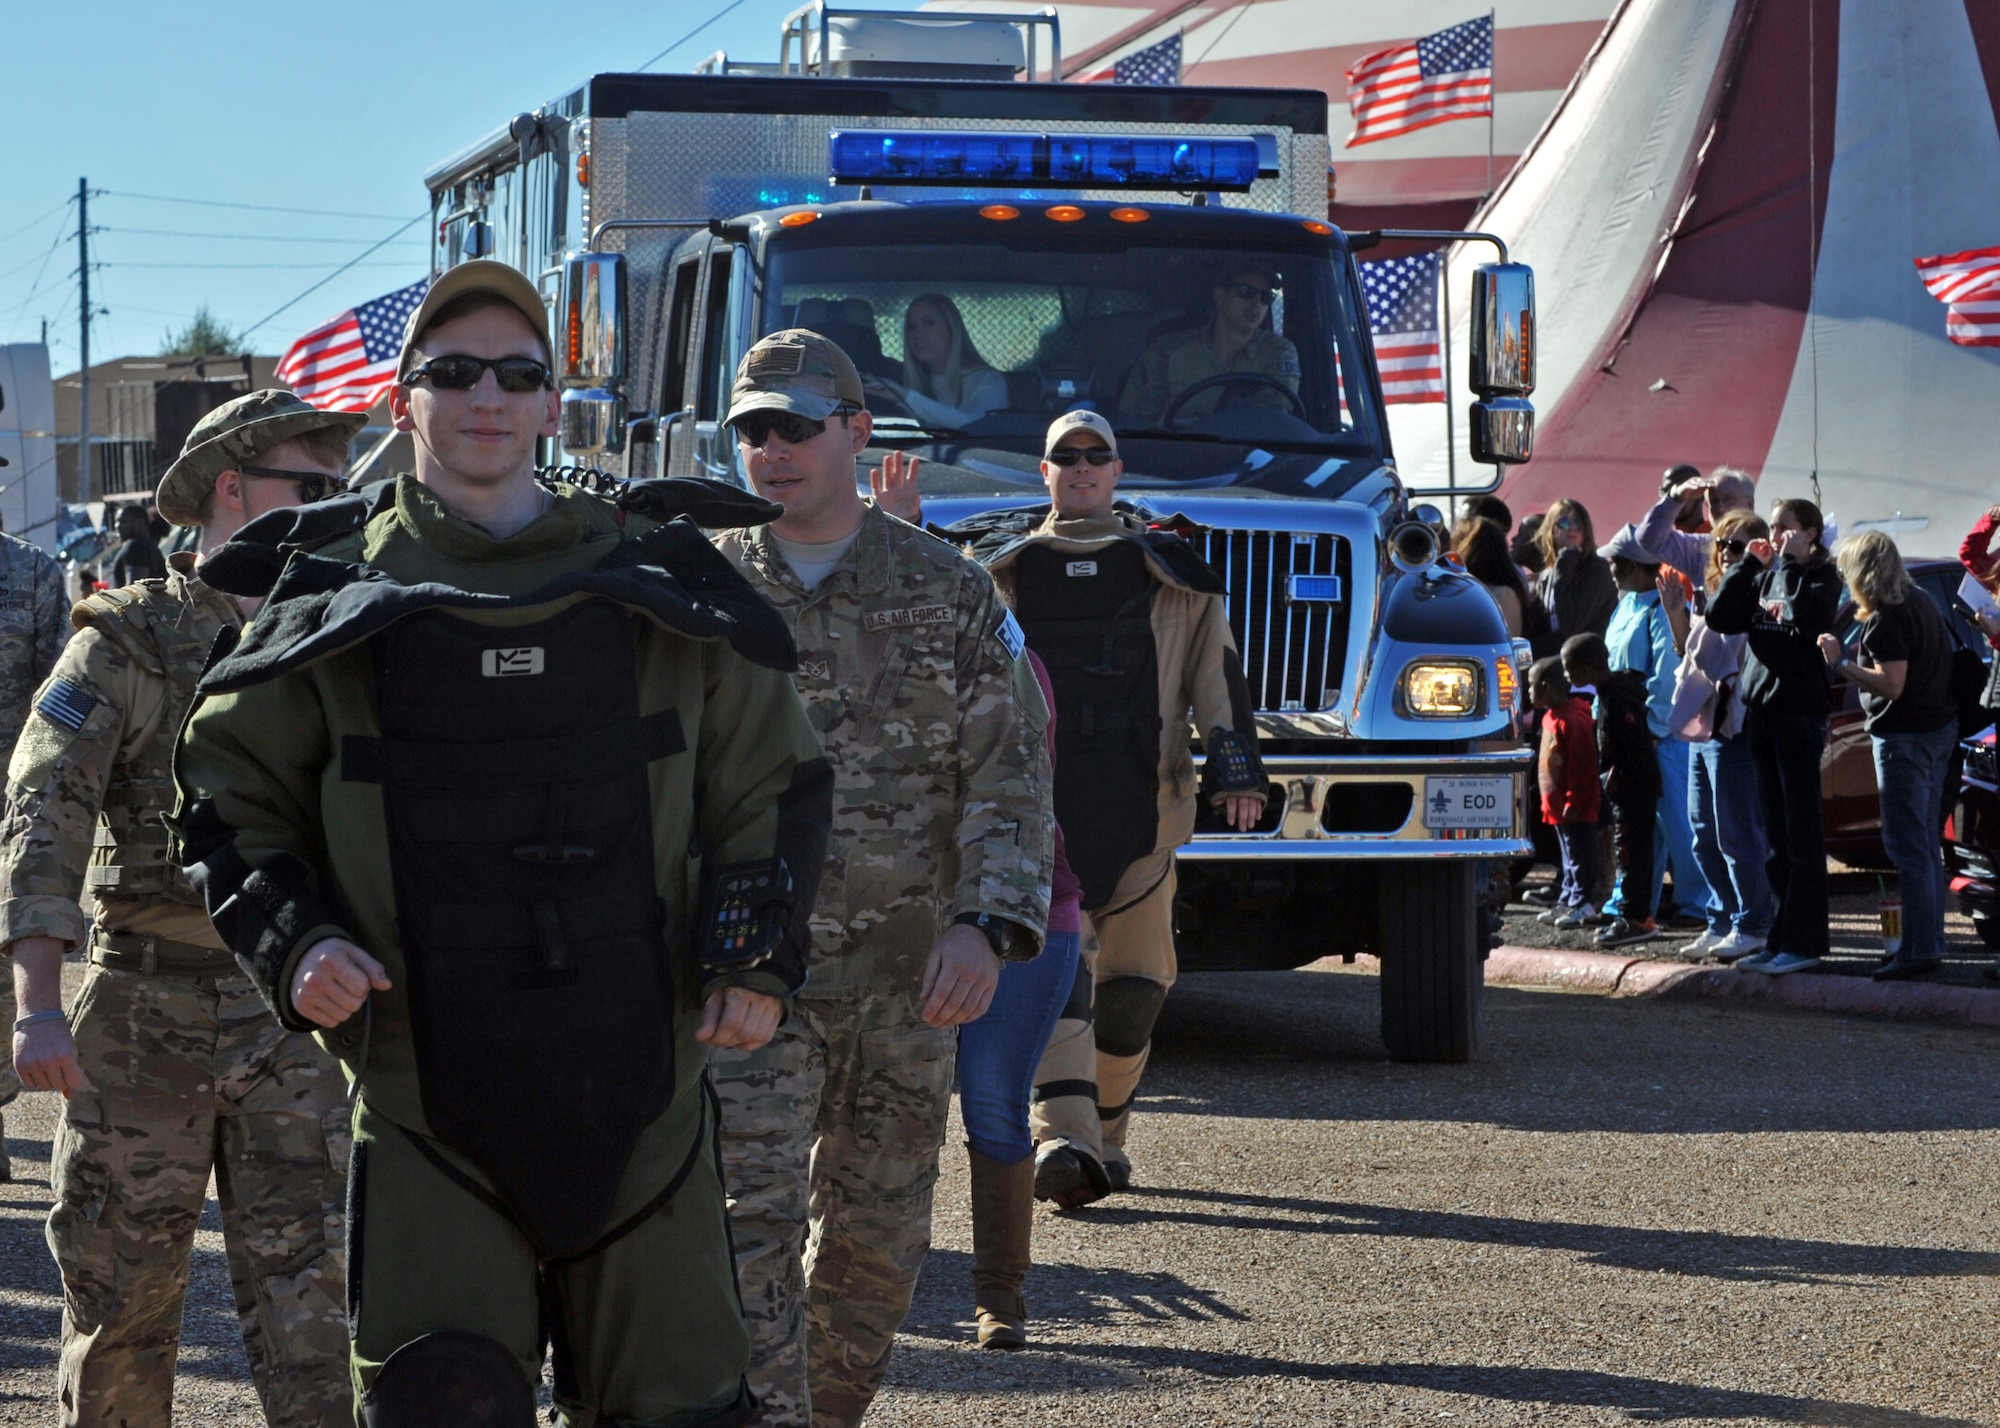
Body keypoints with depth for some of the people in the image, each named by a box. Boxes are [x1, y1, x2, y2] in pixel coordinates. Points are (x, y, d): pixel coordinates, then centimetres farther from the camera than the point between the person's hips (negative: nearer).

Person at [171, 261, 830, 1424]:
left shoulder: (659, 586, 7)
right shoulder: (334, 604, 4)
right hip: (427, 1099, -2)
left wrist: (758, 957, -1)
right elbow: (231, 802, 11)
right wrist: (292, 944, -7)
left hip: (637, 1095, 2)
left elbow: (776, 783, 14)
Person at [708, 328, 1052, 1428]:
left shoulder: (948, 592, 3)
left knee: (877, 1235, 10)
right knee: (751, 1226, -12)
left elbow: (1009, 771, -1)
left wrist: (990, 923, -14)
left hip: (907, 977, 1)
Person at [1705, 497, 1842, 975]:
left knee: (1802, 832, -6)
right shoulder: (1763, 578, 15)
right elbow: (1719, 618, 5)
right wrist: (1749, 565, -1)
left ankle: (1803, 943, -5)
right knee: (1775, 836, 10)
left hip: (1801, 712, -7)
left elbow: (1806, 616, -24)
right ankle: (1781, 940, 14)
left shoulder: (1821, 576, -4)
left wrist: (1791, 564, -15)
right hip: (1761, 711, 7)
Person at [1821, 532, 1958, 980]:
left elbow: (1892, 685, -24)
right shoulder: (1922, 602, 11)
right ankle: (1930, 942, 20)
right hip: (1939, 728, 10)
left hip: (1905, 737, -10)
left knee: (1908, 847, -9)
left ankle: (1920, 950, -11)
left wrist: (1840, 662, -17)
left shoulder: (1886, 619, -18)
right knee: (1925, 845, 15)